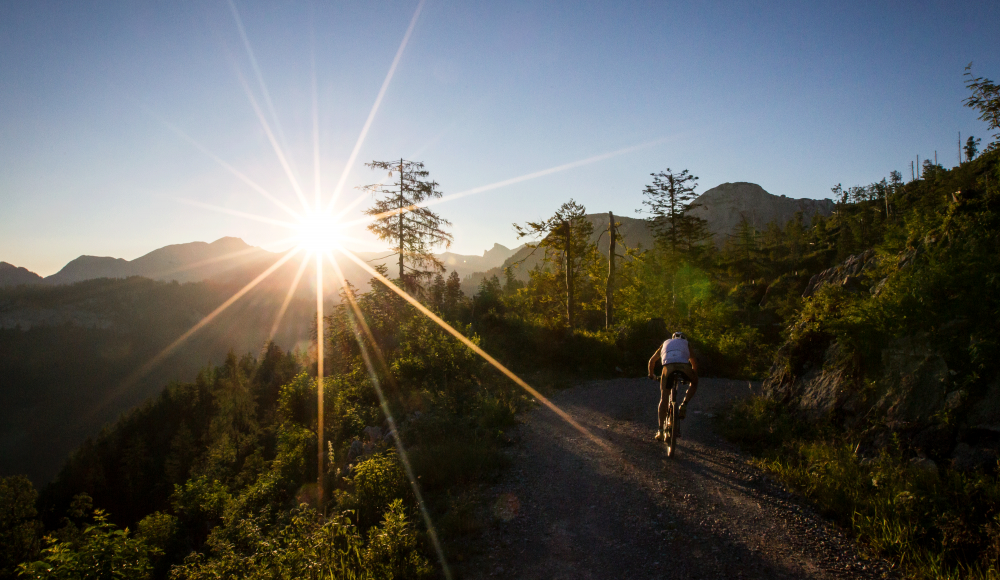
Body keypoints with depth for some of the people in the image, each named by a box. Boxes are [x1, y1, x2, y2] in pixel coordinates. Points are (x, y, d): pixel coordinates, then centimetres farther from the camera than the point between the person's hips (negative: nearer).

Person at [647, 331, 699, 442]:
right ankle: (683, 405, 10)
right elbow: (694, 362, 40)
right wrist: (695, 375, 56)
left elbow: (651, 361, 41)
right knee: (694, 382, 31)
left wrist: (651, 375, 54)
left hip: (668, 366, 1)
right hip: (684, 366, 0)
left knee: (664, 399, 8)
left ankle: (660, 430, 2)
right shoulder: (686, 343, 36)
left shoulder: (666, 343, 39)